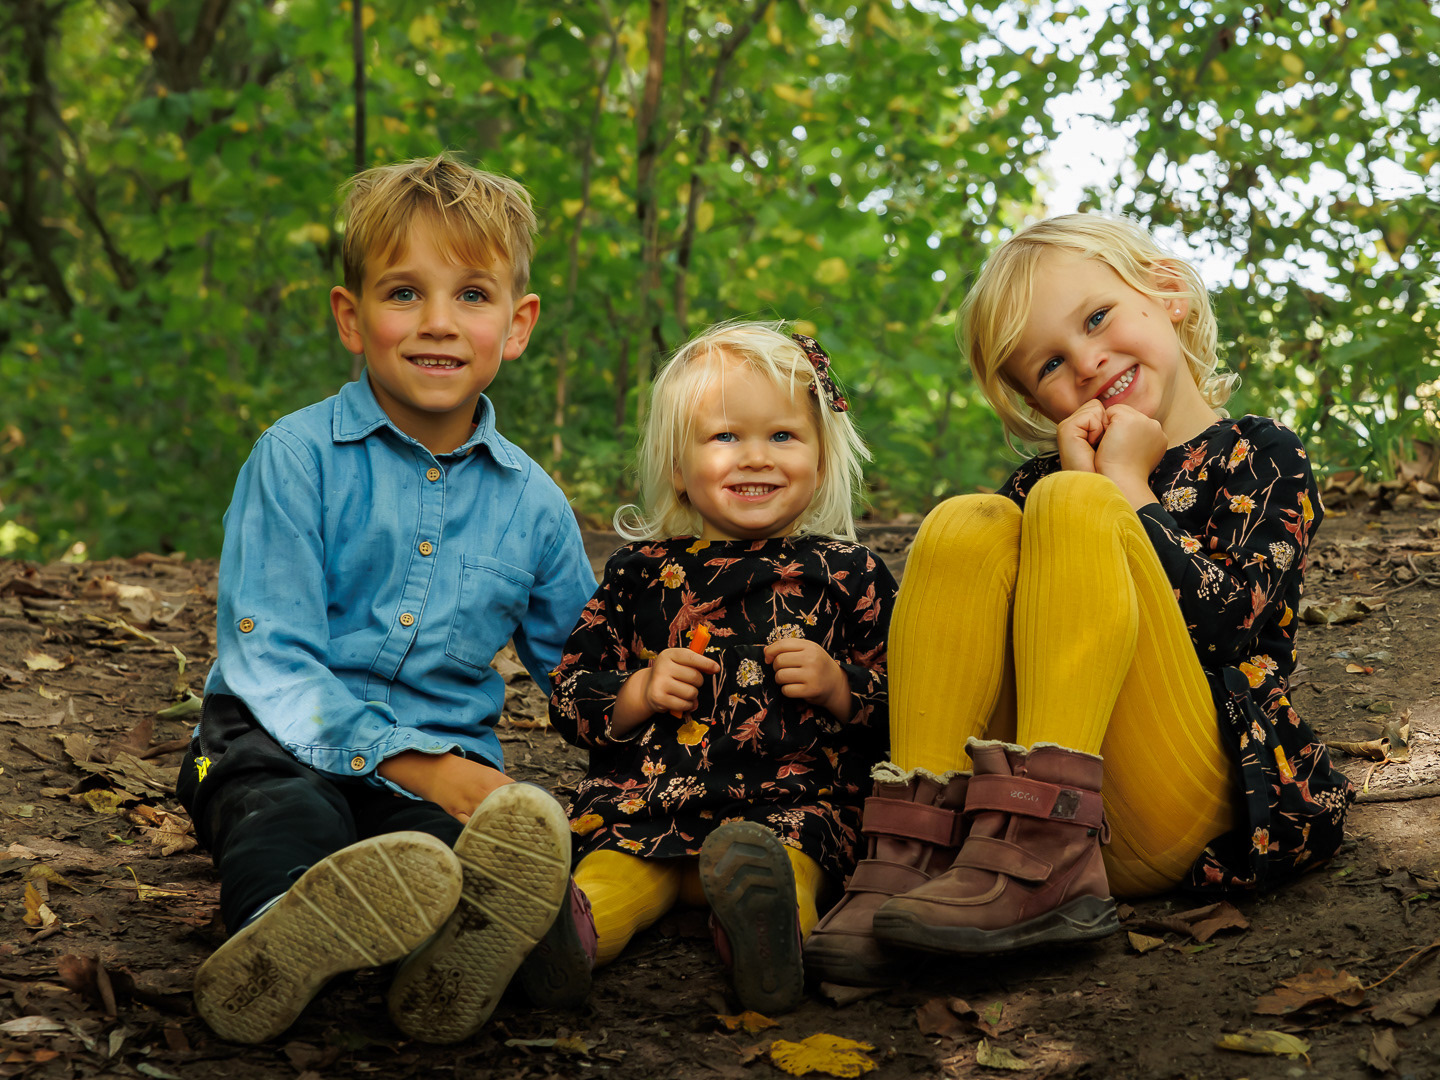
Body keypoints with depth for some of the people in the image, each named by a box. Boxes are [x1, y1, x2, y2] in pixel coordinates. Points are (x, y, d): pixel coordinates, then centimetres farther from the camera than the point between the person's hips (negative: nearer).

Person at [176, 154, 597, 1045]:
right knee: (290, 817, -38)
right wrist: (414, 762, -21)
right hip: (284, 740, -2)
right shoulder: (299, 456, -2)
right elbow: (269, 661, -10)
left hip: (445, 761, 2)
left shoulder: (532, 503, 9)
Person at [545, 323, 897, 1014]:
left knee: (791, 855, -39)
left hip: (792, 804, -2)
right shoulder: (642, 571, 17)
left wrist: (840, 685, -4)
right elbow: (569, 696, 18)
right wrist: (638, 693, -2)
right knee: (611, 875, -34)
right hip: (642, 800, 2)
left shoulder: (848, 574, 14)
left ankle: (764, 928, -68)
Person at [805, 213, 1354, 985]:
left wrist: (1124, 487, 0)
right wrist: (1078, 484, -3)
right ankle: (910, 853, -27)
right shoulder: (1045, 481, 20)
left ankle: (1043, 859, -34)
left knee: (1073, 510, -19)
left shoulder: (1260, 458, 11)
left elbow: (1227, 624, -8)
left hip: (1184, 813, -3)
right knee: (965, 526, -13)